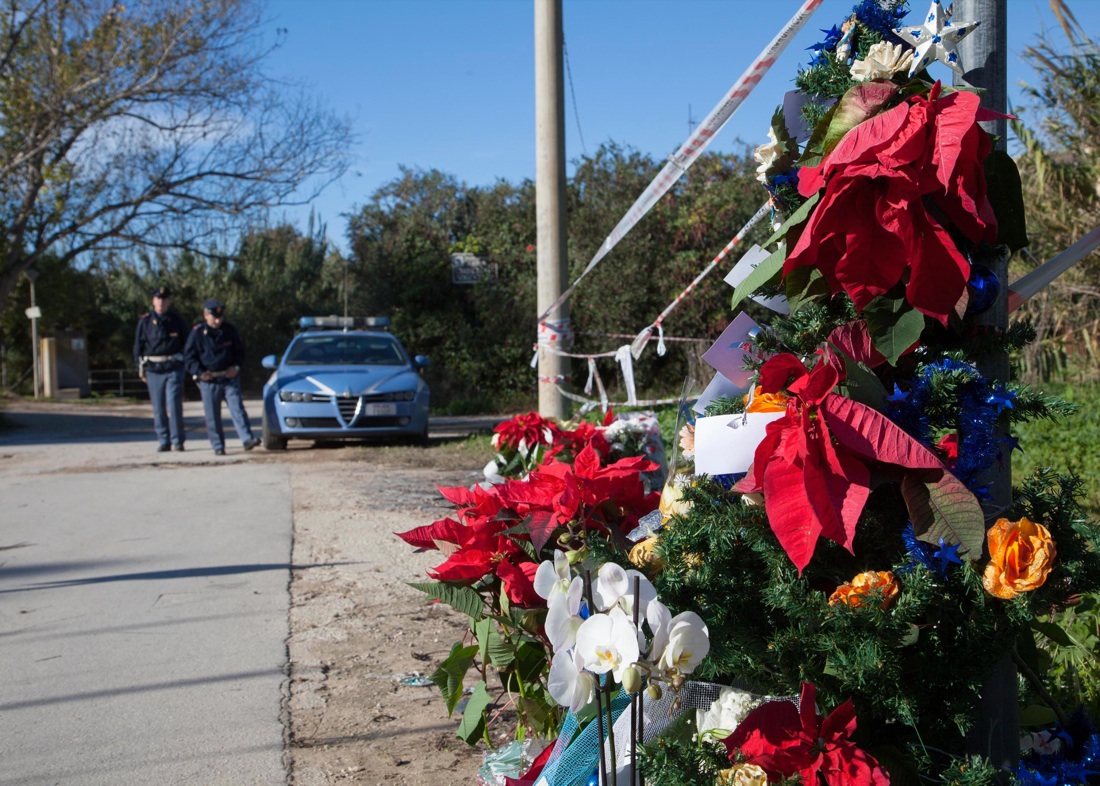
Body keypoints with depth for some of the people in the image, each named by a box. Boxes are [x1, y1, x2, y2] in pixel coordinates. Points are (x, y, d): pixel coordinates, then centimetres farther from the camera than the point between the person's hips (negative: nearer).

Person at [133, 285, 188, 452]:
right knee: (158, 408, 5)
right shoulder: (145, 321, 4)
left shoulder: (177, 320, 5)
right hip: (153, 369, 1)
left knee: (174, 405, -8)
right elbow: (138, 345, 9)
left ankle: (177, 440, 1)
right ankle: (163, 441, 14)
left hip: (174, 369, -1)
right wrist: (140, 368, 6)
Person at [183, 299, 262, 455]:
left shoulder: (230, 330, 4)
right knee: (212, 416, 2)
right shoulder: (197, 332, -4)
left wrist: (236, 367, -1)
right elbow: (189, 356, 1)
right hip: (209, 380, -1)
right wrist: (200, 372, -12)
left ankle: (247, 439, -16)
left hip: (230, 378, 1)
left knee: (237, 408, -9)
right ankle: (218, 446, 9)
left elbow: (239, 351, 16)